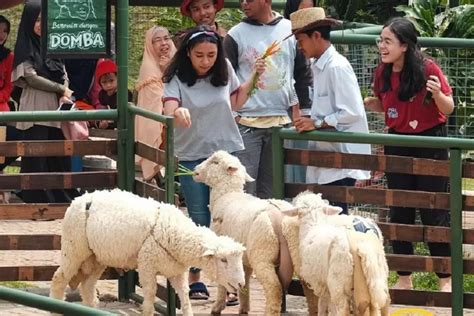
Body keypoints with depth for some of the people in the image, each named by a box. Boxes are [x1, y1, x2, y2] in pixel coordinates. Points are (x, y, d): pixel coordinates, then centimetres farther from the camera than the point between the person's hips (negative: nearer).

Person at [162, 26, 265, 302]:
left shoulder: (224, 70, 0)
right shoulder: (177, 78, -9)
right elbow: (170, 110, -24)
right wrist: (178, 112, -47)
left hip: (225, 151, 2)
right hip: (191, 155, -2)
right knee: (198, 218, 4)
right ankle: (195, 280, 15)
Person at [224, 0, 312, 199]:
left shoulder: (290, 31, 7)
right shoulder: (236, 35, 1)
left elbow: (303, 74, 13)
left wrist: (304, 109, 7)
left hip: (281, 121, 2)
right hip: (246, 122, -2)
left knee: (270, 189, 7)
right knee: (245, 185, -8)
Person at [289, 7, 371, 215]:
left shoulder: (337, 67, -13)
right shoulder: (319, 67, 14)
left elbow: (352, 112, -18)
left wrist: (317, 123, -13)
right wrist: (309, 122, 7)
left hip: (341, 160, -9)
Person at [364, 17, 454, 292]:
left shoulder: (427, 68, -18)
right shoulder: (383, 72, -2)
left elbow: (449, 109, -11)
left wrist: (437, 93, -32)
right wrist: (366, 102, -4)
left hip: (430, 143, -5)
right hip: (398, 143, 5)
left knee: (434, 213, -3)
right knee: (399, 213, 8)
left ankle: (447, 279, 7)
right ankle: (404, 279, 19)